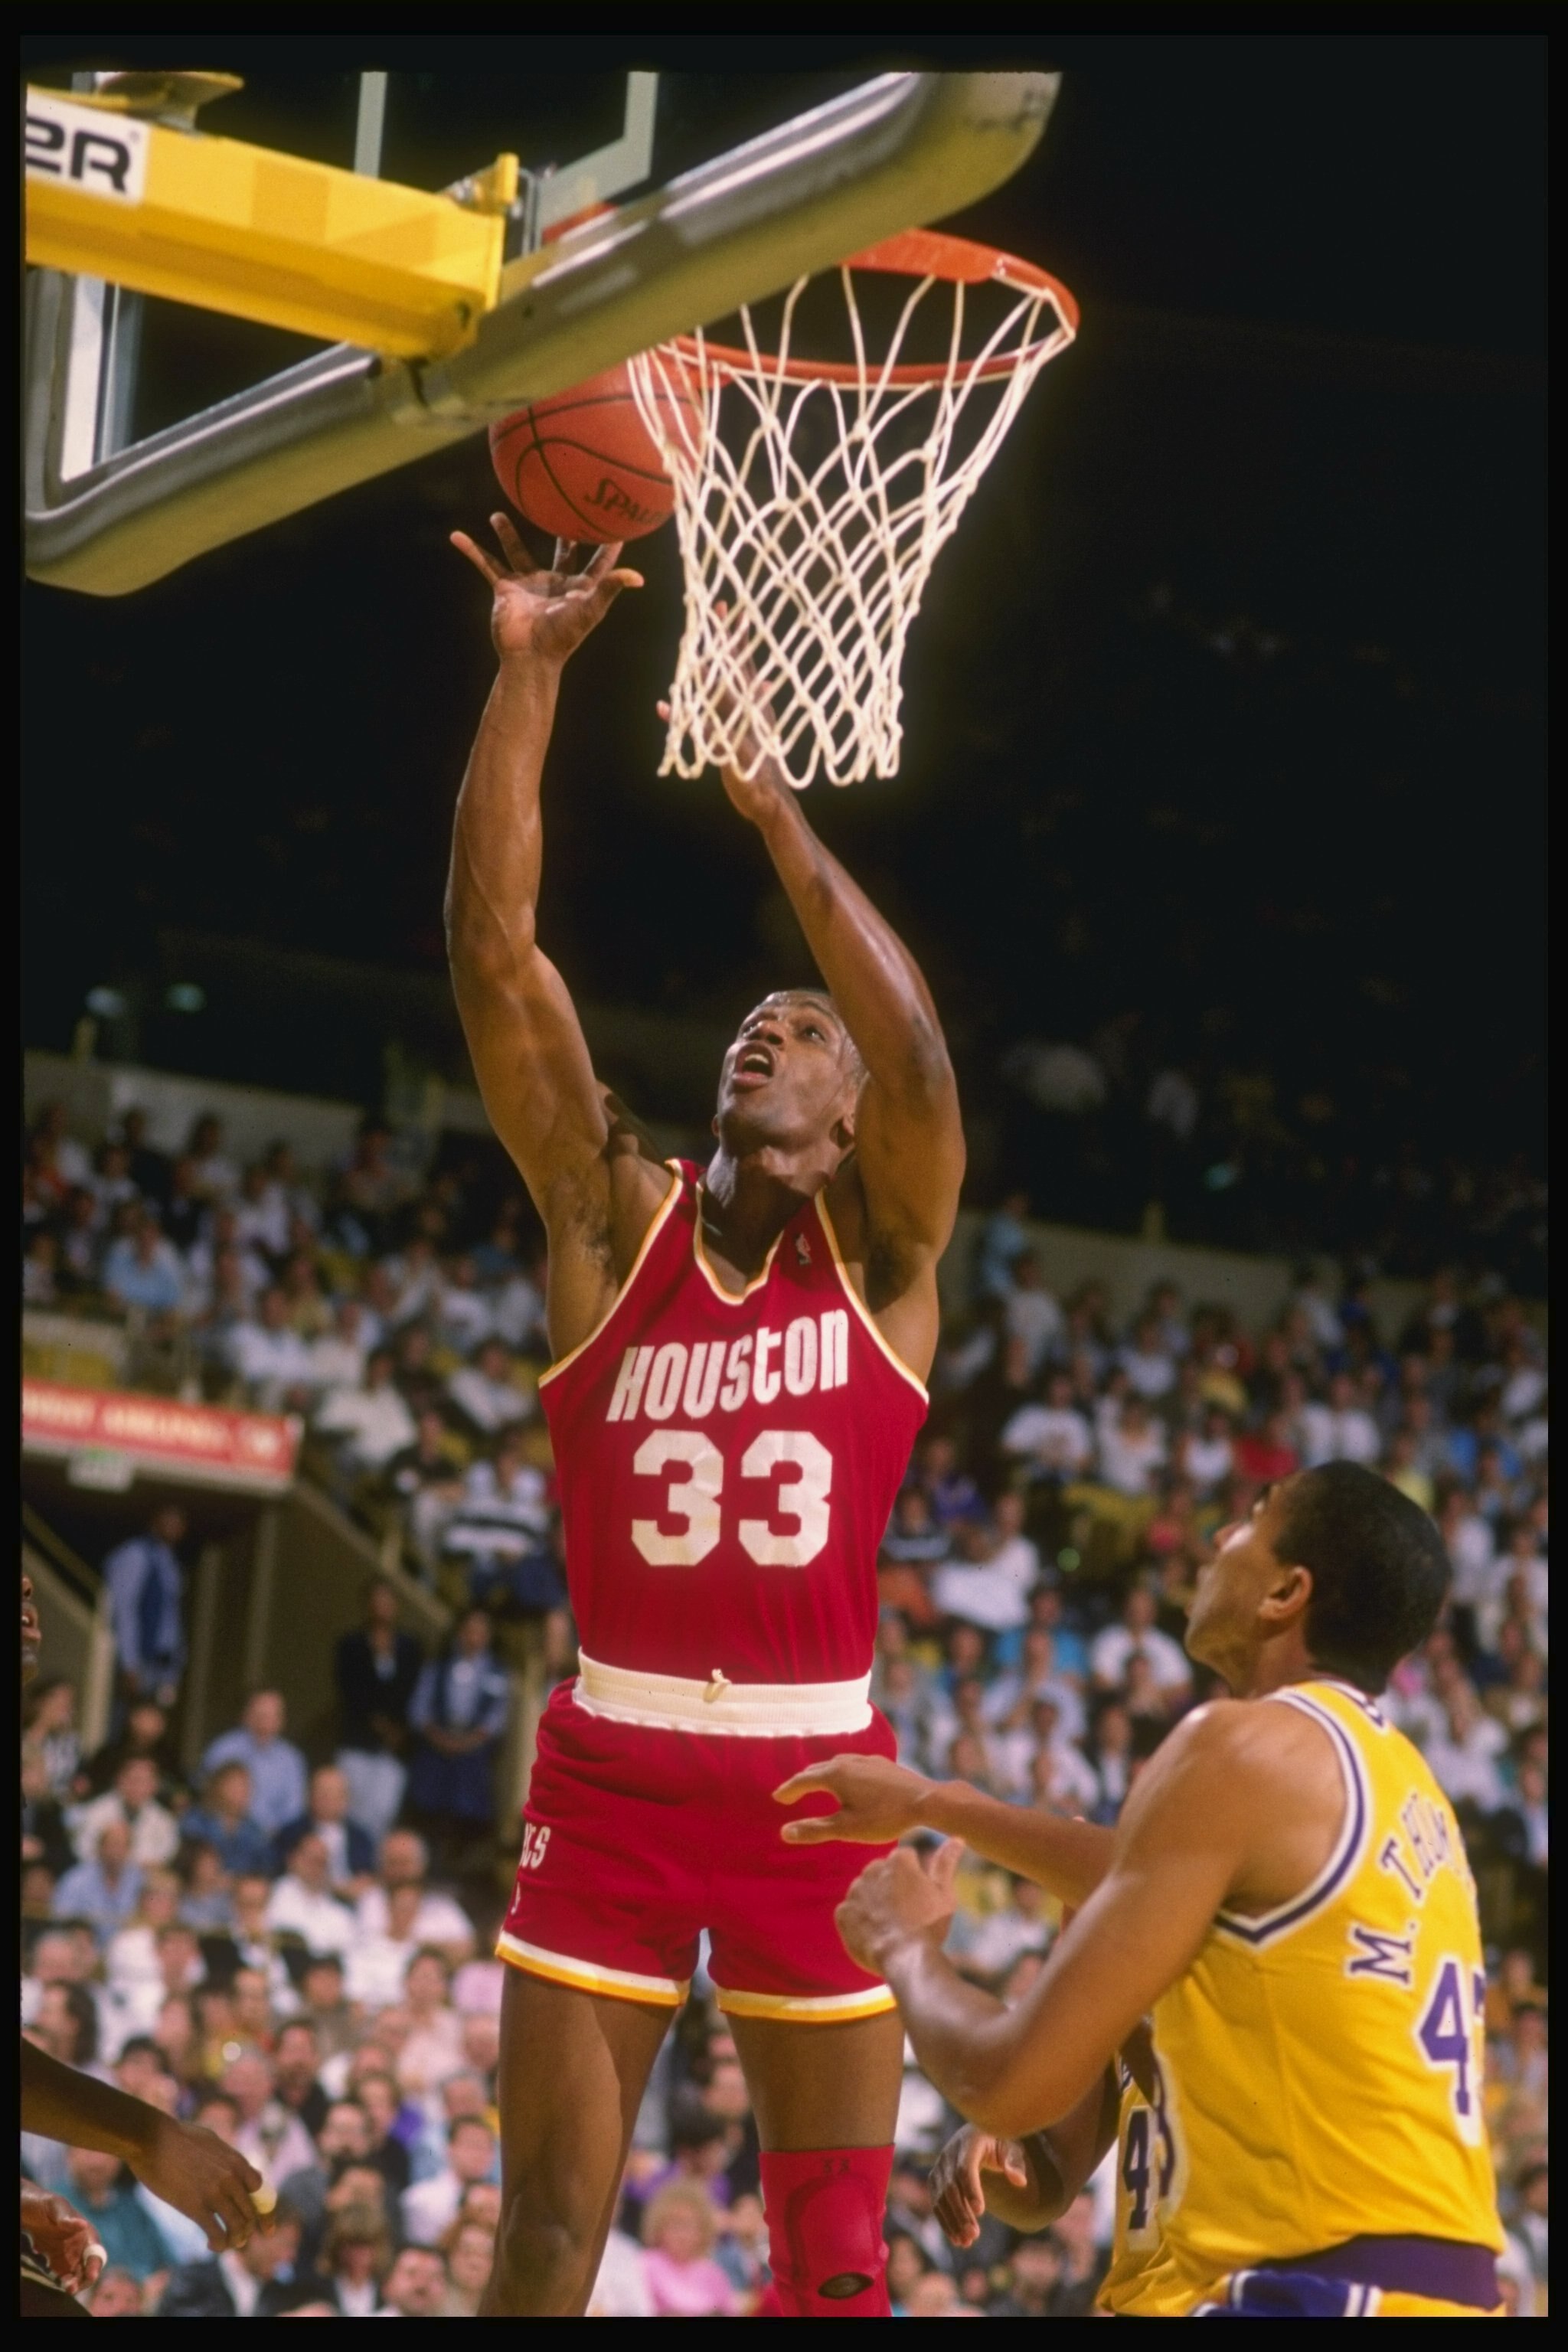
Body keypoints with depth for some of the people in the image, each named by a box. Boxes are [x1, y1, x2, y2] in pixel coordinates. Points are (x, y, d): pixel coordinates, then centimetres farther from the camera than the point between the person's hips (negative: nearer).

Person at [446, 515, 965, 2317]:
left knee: (839, 2266, 4)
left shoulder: (883, 1255, 2)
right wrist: (527, 675, -11)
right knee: (544, 2250, 1)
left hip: (814, 1778, -1)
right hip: (612, 1770, 1)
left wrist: (775, 812, -17)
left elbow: (919, 1053, -19)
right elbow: (492, 949, -5)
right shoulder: (614, 1218, 4)